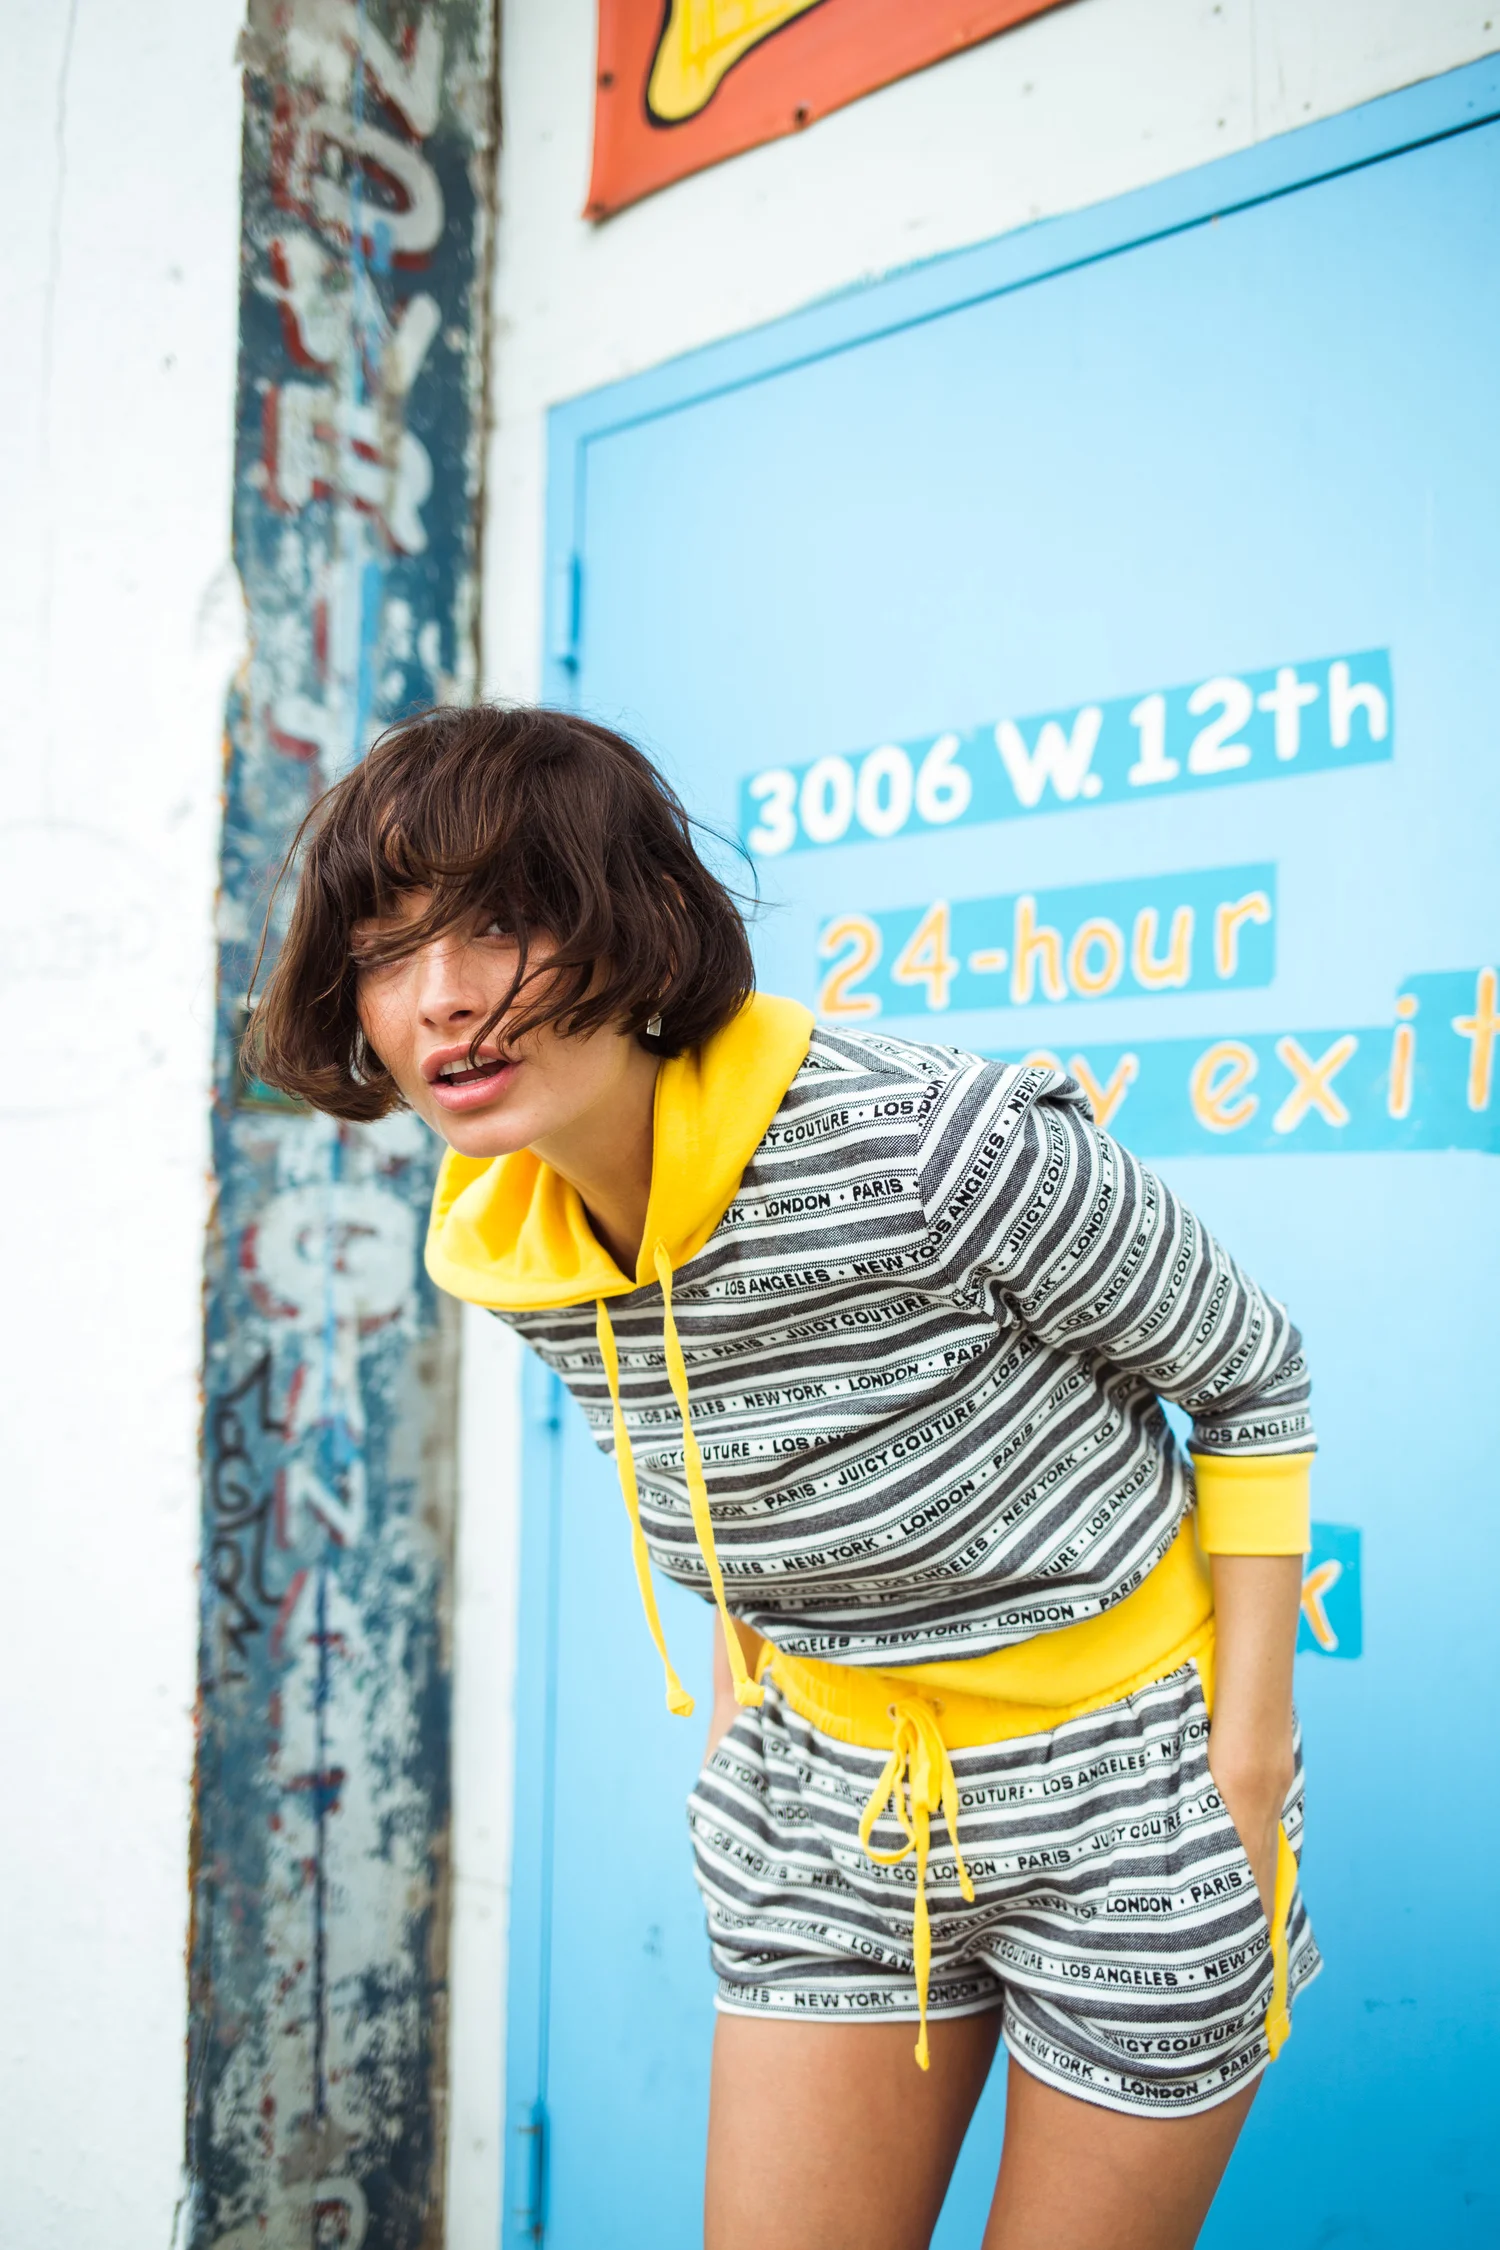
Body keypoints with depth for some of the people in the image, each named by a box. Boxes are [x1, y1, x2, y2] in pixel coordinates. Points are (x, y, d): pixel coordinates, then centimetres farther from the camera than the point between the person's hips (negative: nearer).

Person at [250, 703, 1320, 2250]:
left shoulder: (940, 1143, -29)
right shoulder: (503, 1249, -10)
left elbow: (1249, 1376, -13)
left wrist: (1254, 1747, -11)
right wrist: (741, 1676, 10)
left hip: (1128, 1788, -4)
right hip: (832, 1798, 5)